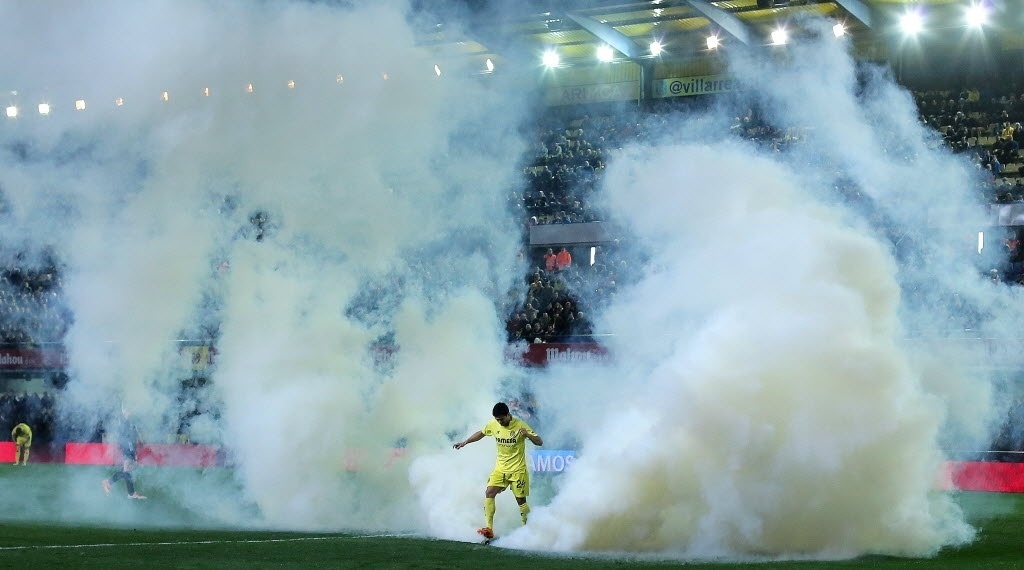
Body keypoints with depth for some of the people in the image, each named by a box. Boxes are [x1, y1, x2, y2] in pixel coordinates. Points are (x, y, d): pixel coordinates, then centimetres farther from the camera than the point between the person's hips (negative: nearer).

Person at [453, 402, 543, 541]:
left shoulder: (520, 425, -14)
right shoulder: (493, 425, -1)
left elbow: (540, 442, -15)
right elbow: (481, 433, 19)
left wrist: (527, 435, -34)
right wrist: (465, 442, 15)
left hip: (518, 470, -4)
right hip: (500, 468, 4)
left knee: (521, 500, -3)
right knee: (489, 493, -11)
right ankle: (489, 528, -11)